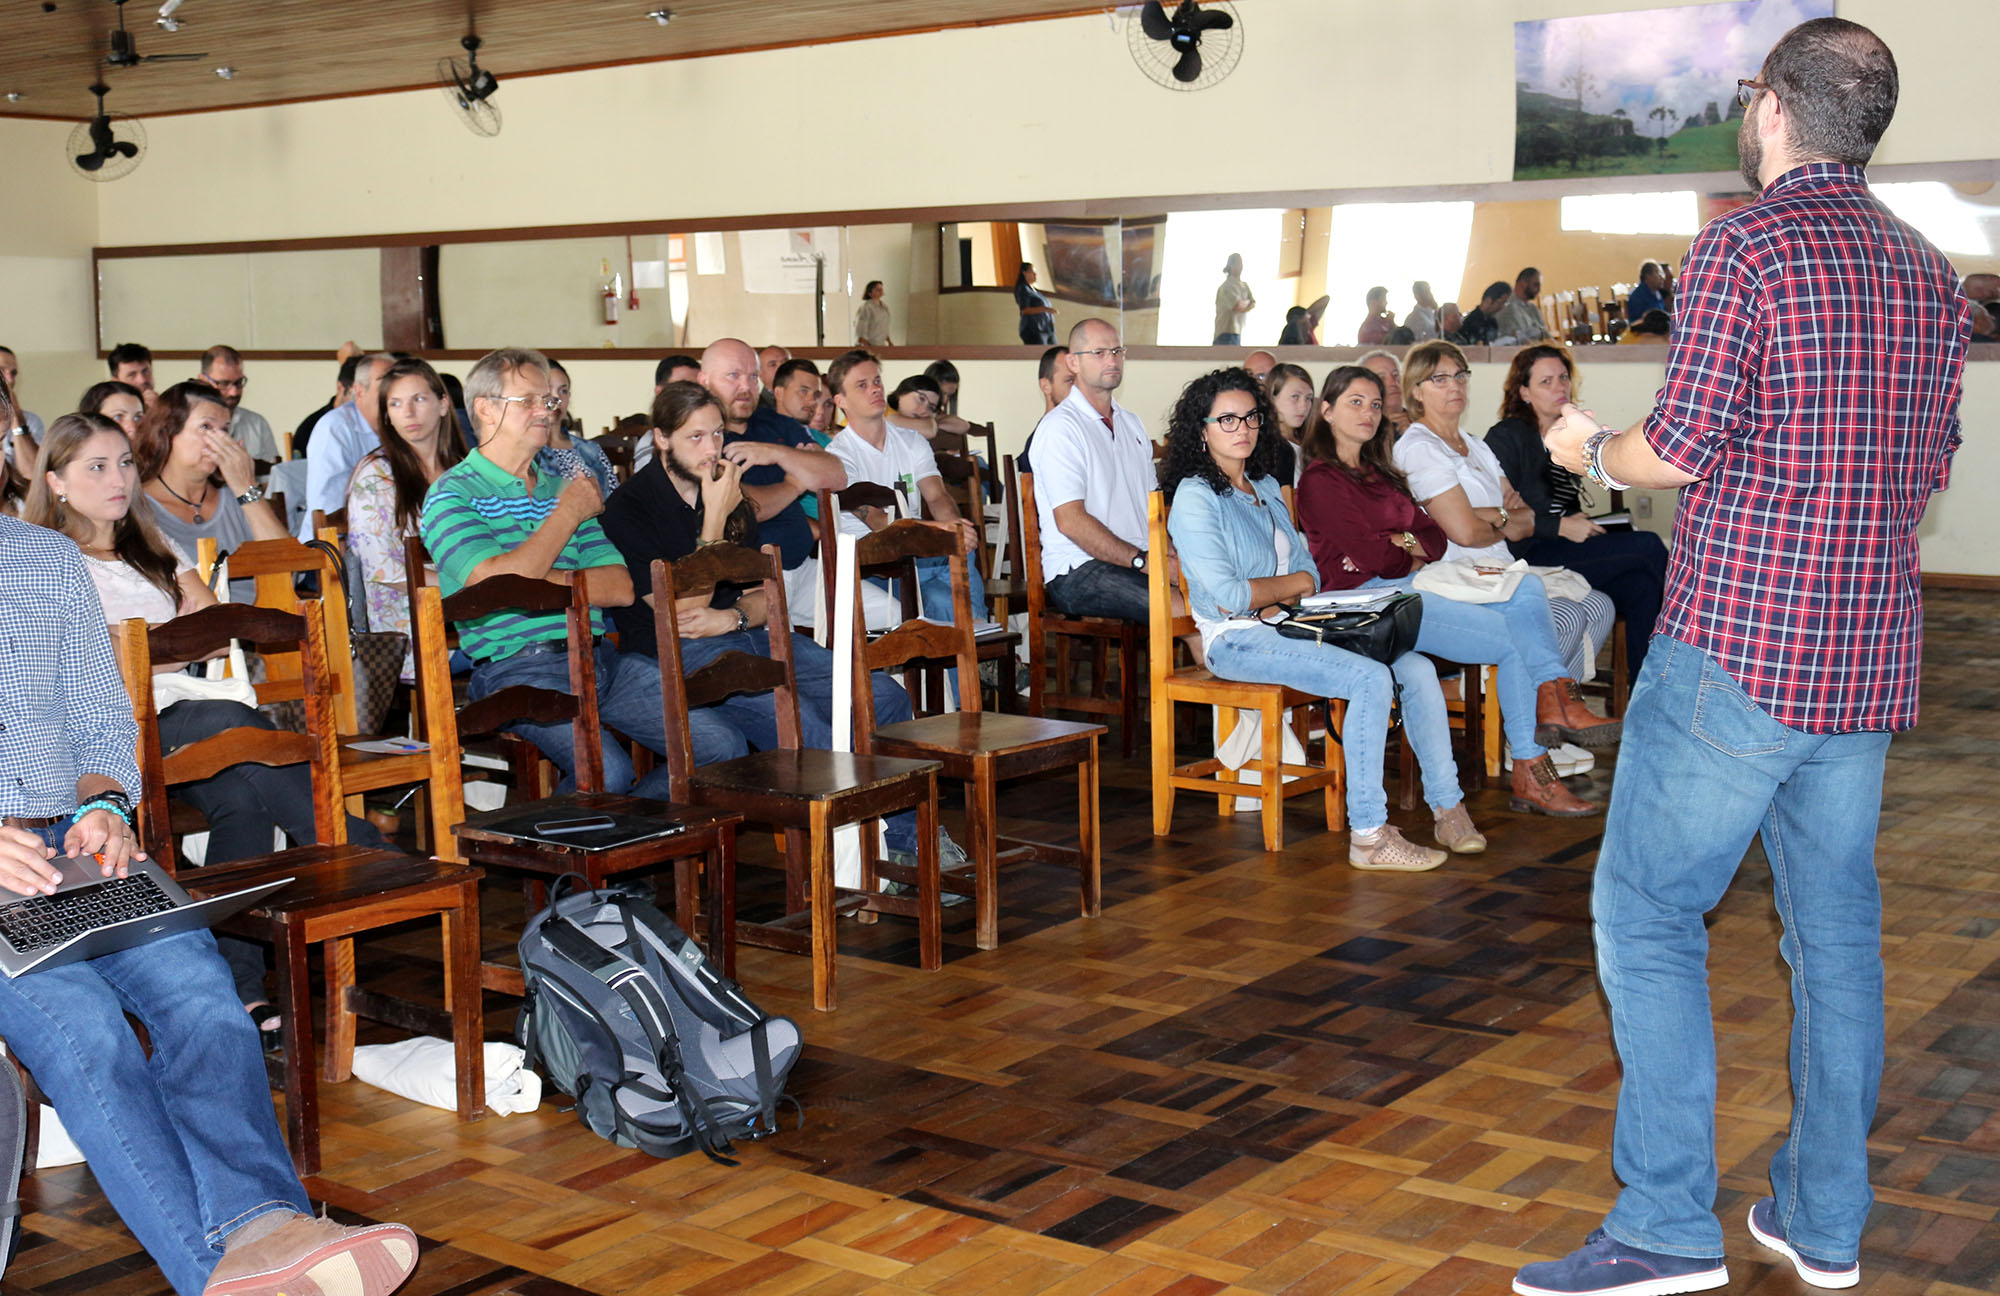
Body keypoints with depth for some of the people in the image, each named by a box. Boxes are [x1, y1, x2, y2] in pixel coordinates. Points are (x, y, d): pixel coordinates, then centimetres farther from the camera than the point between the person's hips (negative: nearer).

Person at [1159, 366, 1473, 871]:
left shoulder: (1266, 487, 18)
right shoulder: (1195, 497, -7)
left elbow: (1310, 570, 15)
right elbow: (1227, 596, -15)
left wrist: (1273, 599, -7)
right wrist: (1296, 584, -2)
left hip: (1289, 627, 8)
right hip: (1238, 640, -7)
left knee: (1417, 669, -10)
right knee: (1371, 679, -27)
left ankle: (1447, 806, -1)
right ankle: (1368, 836, -24)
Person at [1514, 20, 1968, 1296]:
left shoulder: (1745, 246, -11)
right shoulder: (1930, 271, 11)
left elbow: (1679, 449, -15)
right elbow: (1930, 469, 17)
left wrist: (1592, 448, 5)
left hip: (1738, 649, -7)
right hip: (1871, 660, 7)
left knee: (1647, 916, 0)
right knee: (1837, 930, 13)